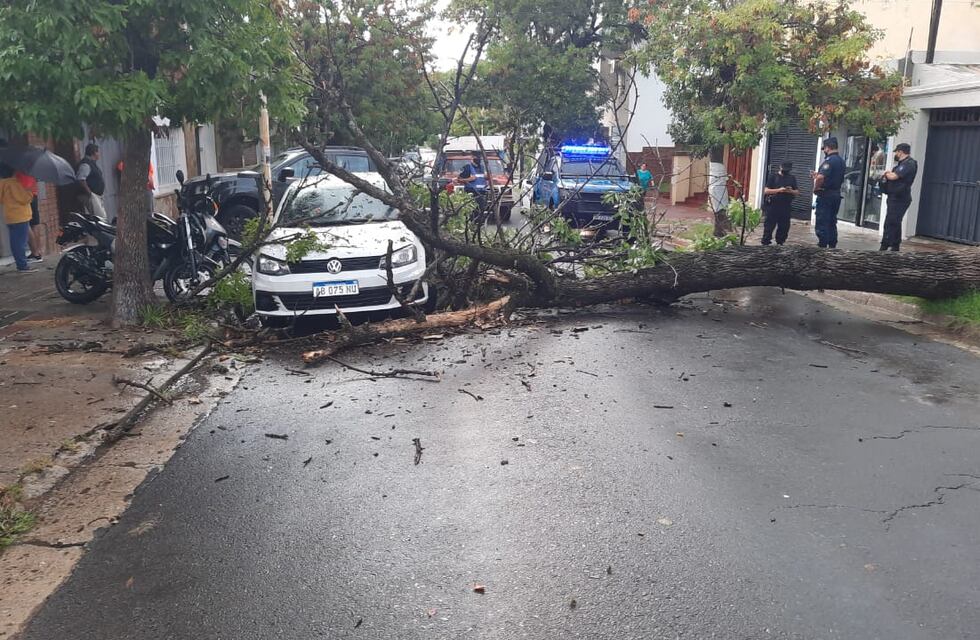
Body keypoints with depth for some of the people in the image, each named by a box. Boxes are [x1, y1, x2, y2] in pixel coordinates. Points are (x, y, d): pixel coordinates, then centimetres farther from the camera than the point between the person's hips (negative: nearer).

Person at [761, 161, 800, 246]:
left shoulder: (792, 178, 15)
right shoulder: (773, 176, 4)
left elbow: (797, 192, 15)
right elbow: (766, 191, -3)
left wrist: (791, 191, -8)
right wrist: (778, 190, -16)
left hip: (786, 207, 3)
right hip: (773, 206, -3)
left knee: (784, 226, 3)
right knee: (769, 226, -3)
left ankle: (780, 242, 12)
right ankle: (765, 242, 3)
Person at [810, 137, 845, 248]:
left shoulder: (829, 160, -16)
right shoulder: (841, 160, 14)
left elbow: (821, 177, -31)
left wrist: (815, 188, -15)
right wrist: (817, 175, 20)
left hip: (826, 195, -9)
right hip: (836, 194, 9)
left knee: (822, 223, -5)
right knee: (832, 222, 14)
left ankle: (822, 246, -6)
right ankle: (832, 245, 17)